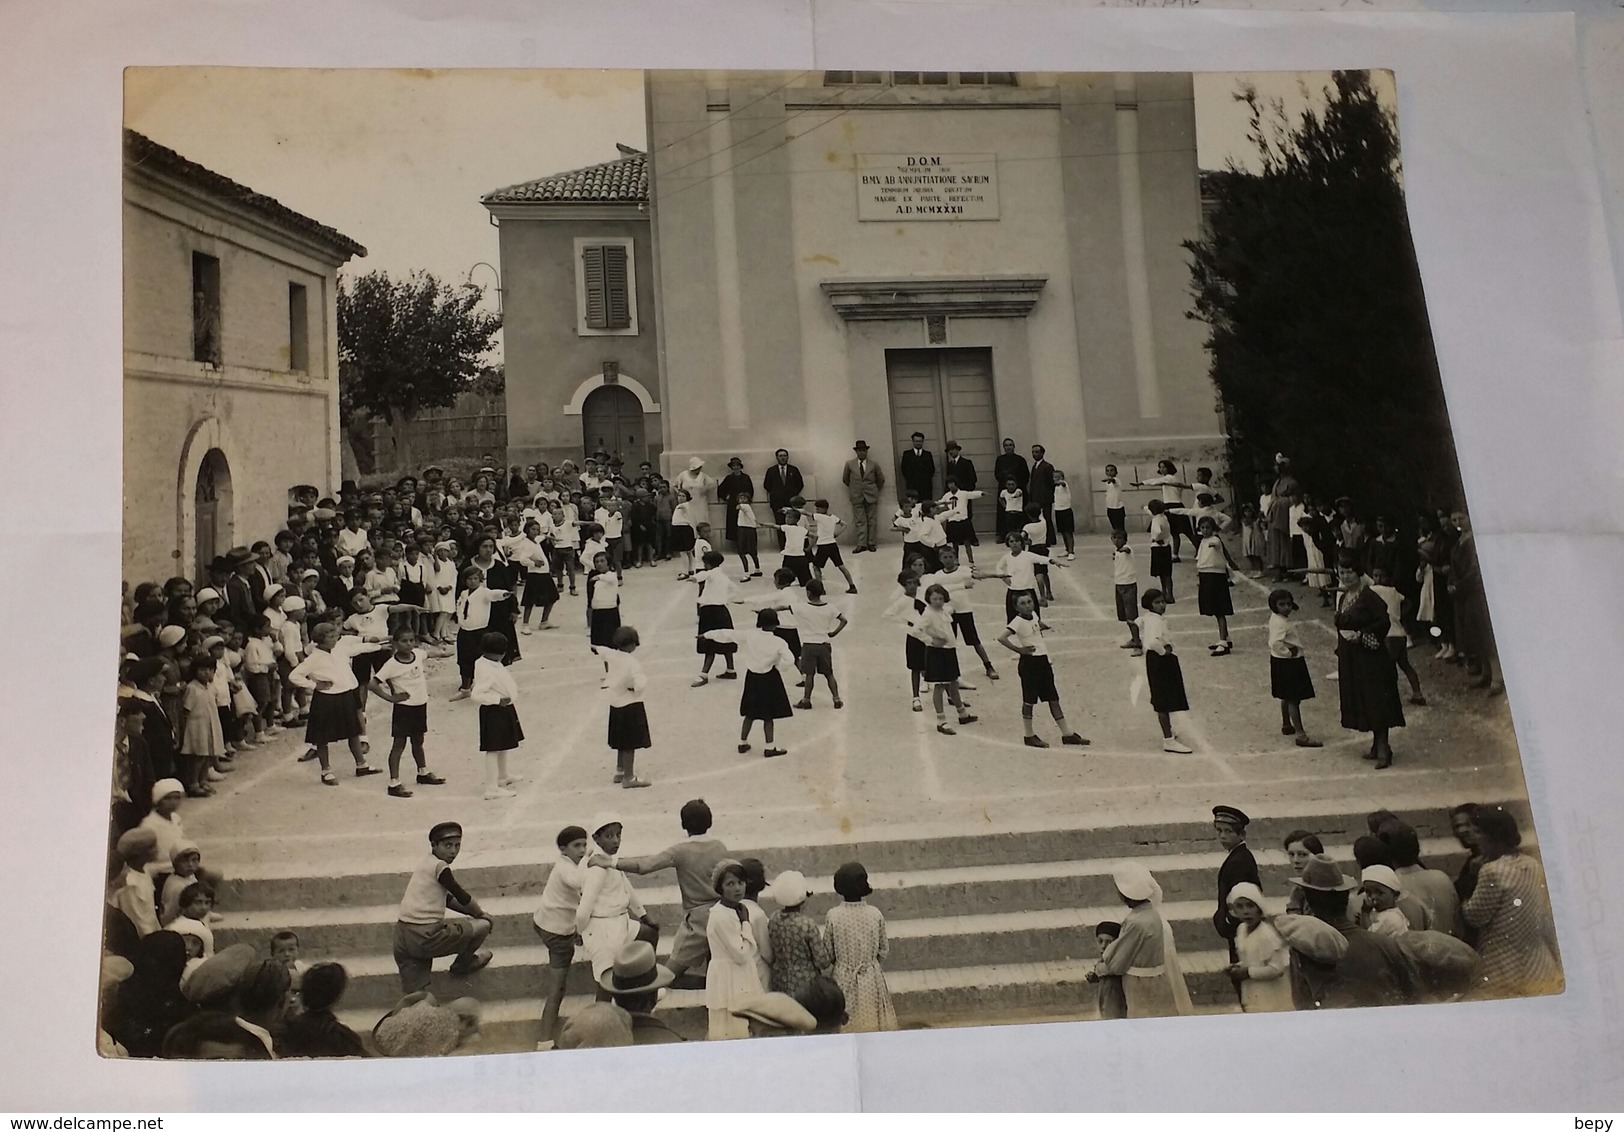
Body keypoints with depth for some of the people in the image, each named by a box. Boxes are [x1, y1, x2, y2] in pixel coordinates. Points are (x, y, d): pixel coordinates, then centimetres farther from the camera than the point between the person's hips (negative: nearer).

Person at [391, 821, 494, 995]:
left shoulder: (425, 864, 17)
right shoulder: (440, 867, -10)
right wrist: (482, 915, 17)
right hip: (426, 937, -9)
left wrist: (474, 912, 22)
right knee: (483, 925, 7)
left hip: (402, 938, 9)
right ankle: (462, 964, 30)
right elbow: (463, 898, -1)